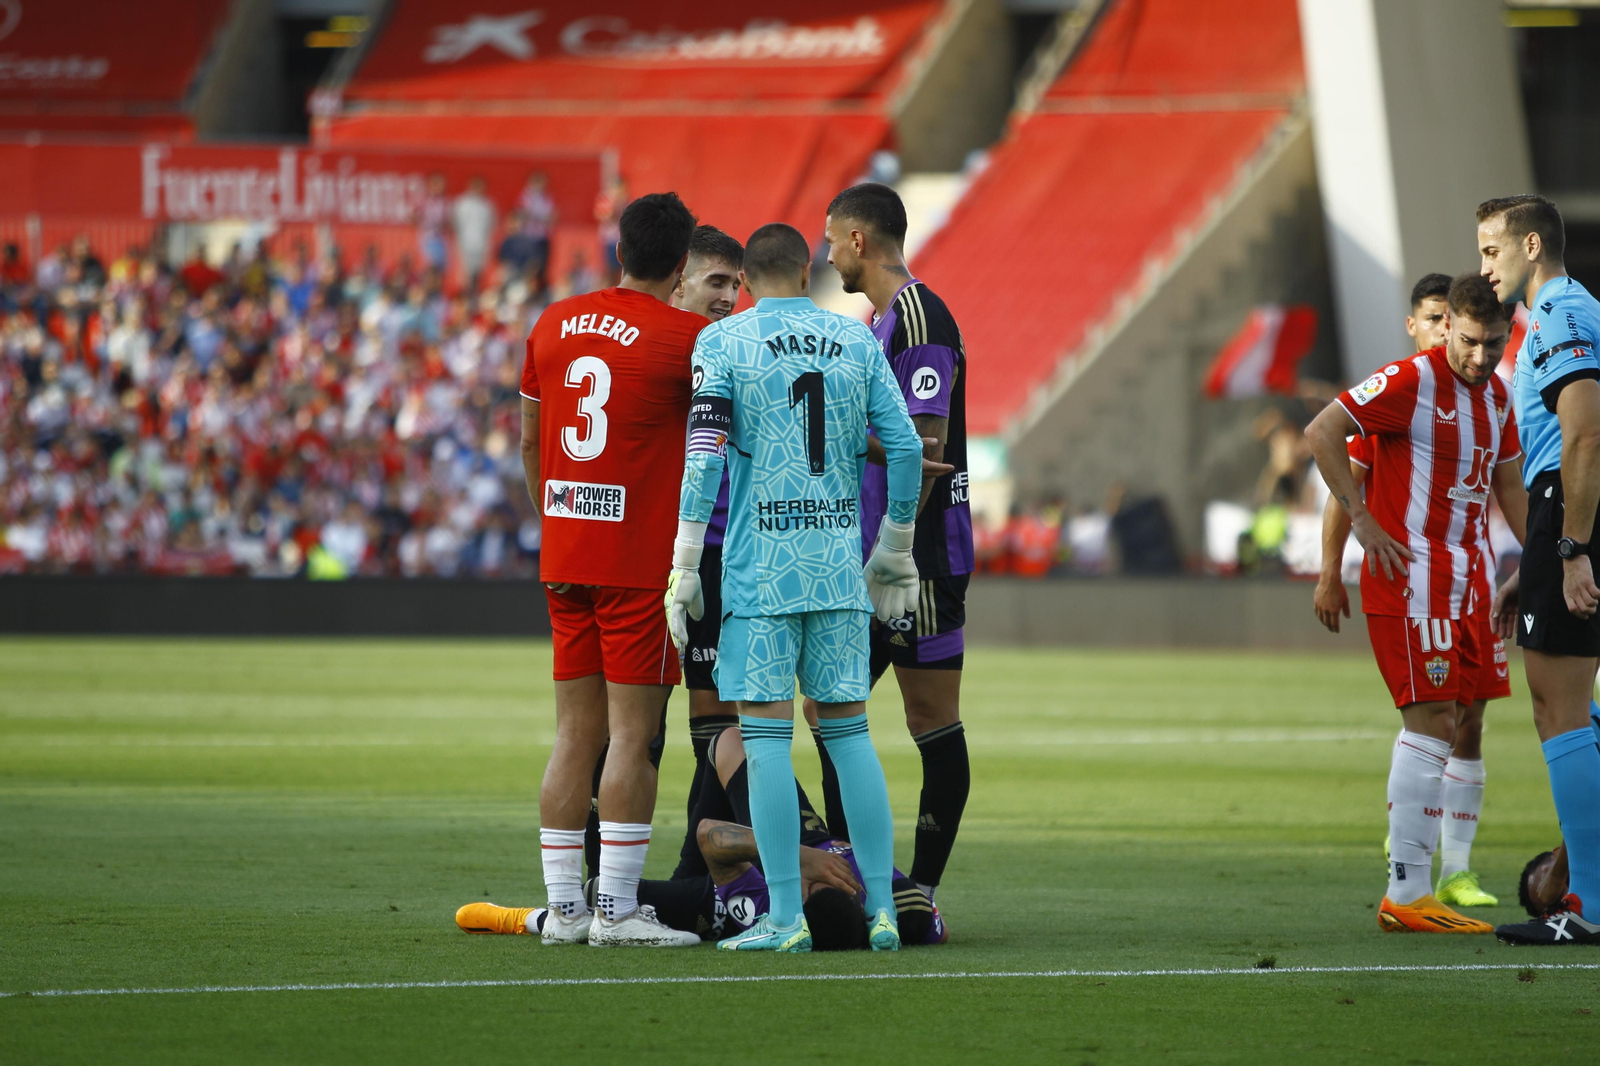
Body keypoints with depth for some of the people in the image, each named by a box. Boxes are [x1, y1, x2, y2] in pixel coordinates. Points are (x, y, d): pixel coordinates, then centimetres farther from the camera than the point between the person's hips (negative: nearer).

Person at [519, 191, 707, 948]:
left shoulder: (553, 325, 9)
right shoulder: (684, 338, -9)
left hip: (564, 558, 6)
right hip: (642, 562, -6)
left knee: (576, 733, 9)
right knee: (633, 733, -3)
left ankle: (564, 906, 8)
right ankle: (616, 907, -6)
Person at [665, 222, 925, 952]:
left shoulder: (723, 342, -2)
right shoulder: (857, 341, 8)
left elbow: (705, 457, -8)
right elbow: (906, 447, 8)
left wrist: (683, 568, -5)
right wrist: (895, 549, 20)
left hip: (760, 565, -3)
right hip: (839, 564, 3)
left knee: (766, 734, -1)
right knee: (849, 731, 9)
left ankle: (786, 917, -4)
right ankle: (881, 910, 7)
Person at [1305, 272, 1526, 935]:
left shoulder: (1496, 395, 14)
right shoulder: (1412, 381, -12)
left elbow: (1508, 485, 26)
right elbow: (1321, 433, -13)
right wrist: (1364, 520, -15)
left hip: (1464, 577, 9)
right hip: (1412, 576, -9)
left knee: (1444, 728, 7)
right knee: (1432, 725, -12)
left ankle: (1411, 888, 11)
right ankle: (1406, 894, -11)